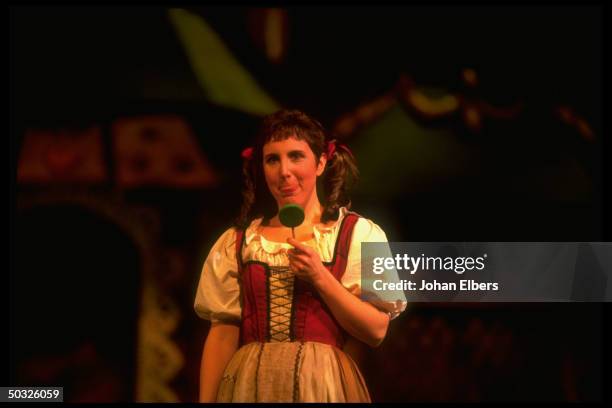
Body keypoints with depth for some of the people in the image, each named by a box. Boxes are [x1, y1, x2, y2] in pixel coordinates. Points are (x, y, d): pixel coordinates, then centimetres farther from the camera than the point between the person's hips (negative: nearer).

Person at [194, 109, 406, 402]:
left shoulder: (358, 234, 0)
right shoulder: (237, 241, 7)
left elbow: (376, 330, -5)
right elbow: (223, 332, 3)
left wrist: (320, 277, -14)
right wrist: (205, 400, -6)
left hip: (322, 384, -2)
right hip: (250, 385, 2)